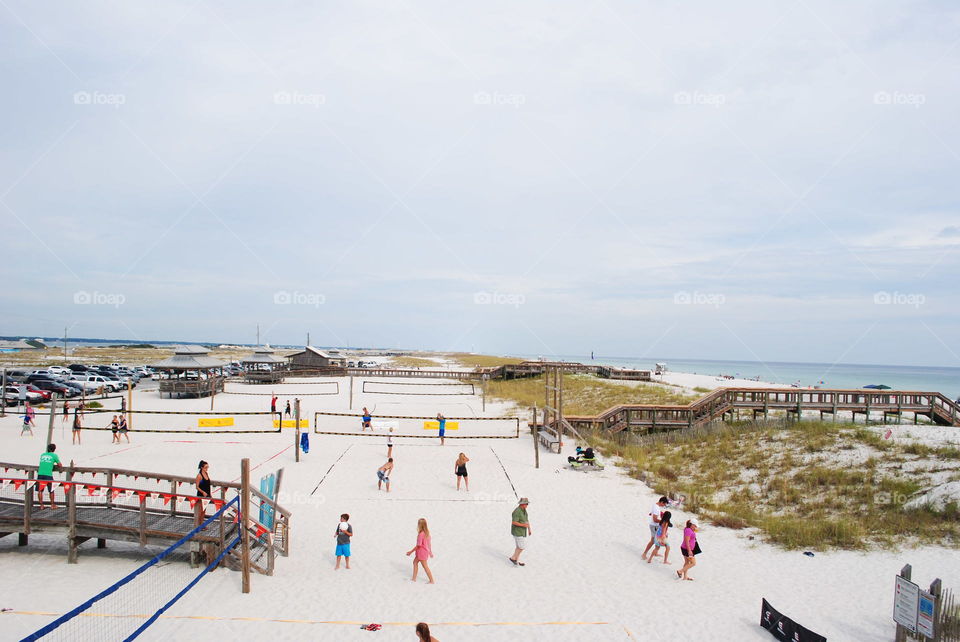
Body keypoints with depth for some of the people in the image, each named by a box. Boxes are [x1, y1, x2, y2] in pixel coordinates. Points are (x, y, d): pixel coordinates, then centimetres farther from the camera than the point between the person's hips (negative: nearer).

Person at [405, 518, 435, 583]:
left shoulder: (421, 534, -27)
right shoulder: (427, 532, -1)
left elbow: (418, 545, -22)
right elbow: (429, 543, 8)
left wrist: (411, 552, -12)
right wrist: (430, 552, 18)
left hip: (422, 552, -9)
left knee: (425, 566, 5)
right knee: (415, 562, 21)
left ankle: (431, 581, 14)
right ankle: (414, 578, 28)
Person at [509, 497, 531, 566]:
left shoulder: (524, 510, 5)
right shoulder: (517, 511, -25)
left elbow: (527, 520, 15)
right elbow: (514, 522, -28)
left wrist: (529, 529, 16)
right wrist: (523, 525, -27)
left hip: (522, 531, 9)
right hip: (518, 532, -9)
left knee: (519, 546, 14)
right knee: (522, 547, -4)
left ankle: (516, 561, 22)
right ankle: (513, 558, 9)